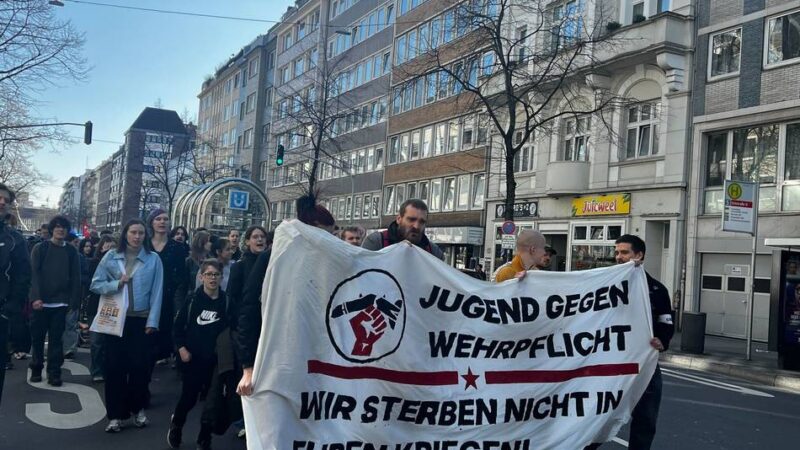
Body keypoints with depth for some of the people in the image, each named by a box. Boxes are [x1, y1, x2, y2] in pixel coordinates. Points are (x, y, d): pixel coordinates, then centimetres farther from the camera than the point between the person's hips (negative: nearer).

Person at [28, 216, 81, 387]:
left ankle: (54, 372, 8)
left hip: (61, 303, 1)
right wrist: (36, 297, -18)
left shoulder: (71, 251, 6)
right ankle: (36, 369, 22)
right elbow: (34, 274, -6)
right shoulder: (40, 248, 2)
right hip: (41, 301, 0)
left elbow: (76, 278, 4)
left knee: (56, 339, 3)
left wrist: (74, 303, -2)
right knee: (38, 337, 8)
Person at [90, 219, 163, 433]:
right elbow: (96, 284, 1)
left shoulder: (153, 259, -2)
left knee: (140, 366, 6)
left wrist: (152, 322, -8)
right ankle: (115, 415, 13)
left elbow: (157, 292, -4)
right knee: (115, 366, 3)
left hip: (141, 320, -1)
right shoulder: (111, 256, 1)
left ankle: (137, 409, 25)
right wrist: (116, 284, -16)